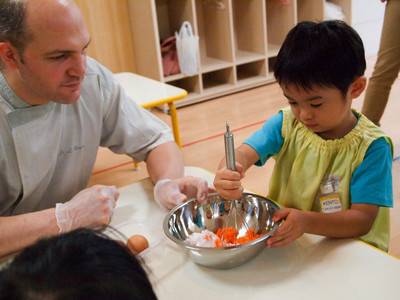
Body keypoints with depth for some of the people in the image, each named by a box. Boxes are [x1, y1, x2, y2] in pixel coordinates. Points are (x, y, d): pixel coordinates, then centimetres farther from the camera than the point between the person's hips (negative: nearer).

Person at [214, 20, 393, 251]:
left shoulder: (371, 147, -14)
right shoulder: (286, 124, -3)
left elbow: (363, 220, -18)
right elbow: (244, 153, -16)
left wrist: (307, 222, -36)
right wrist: (226, 174, -41)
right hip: (283, 241, 3)